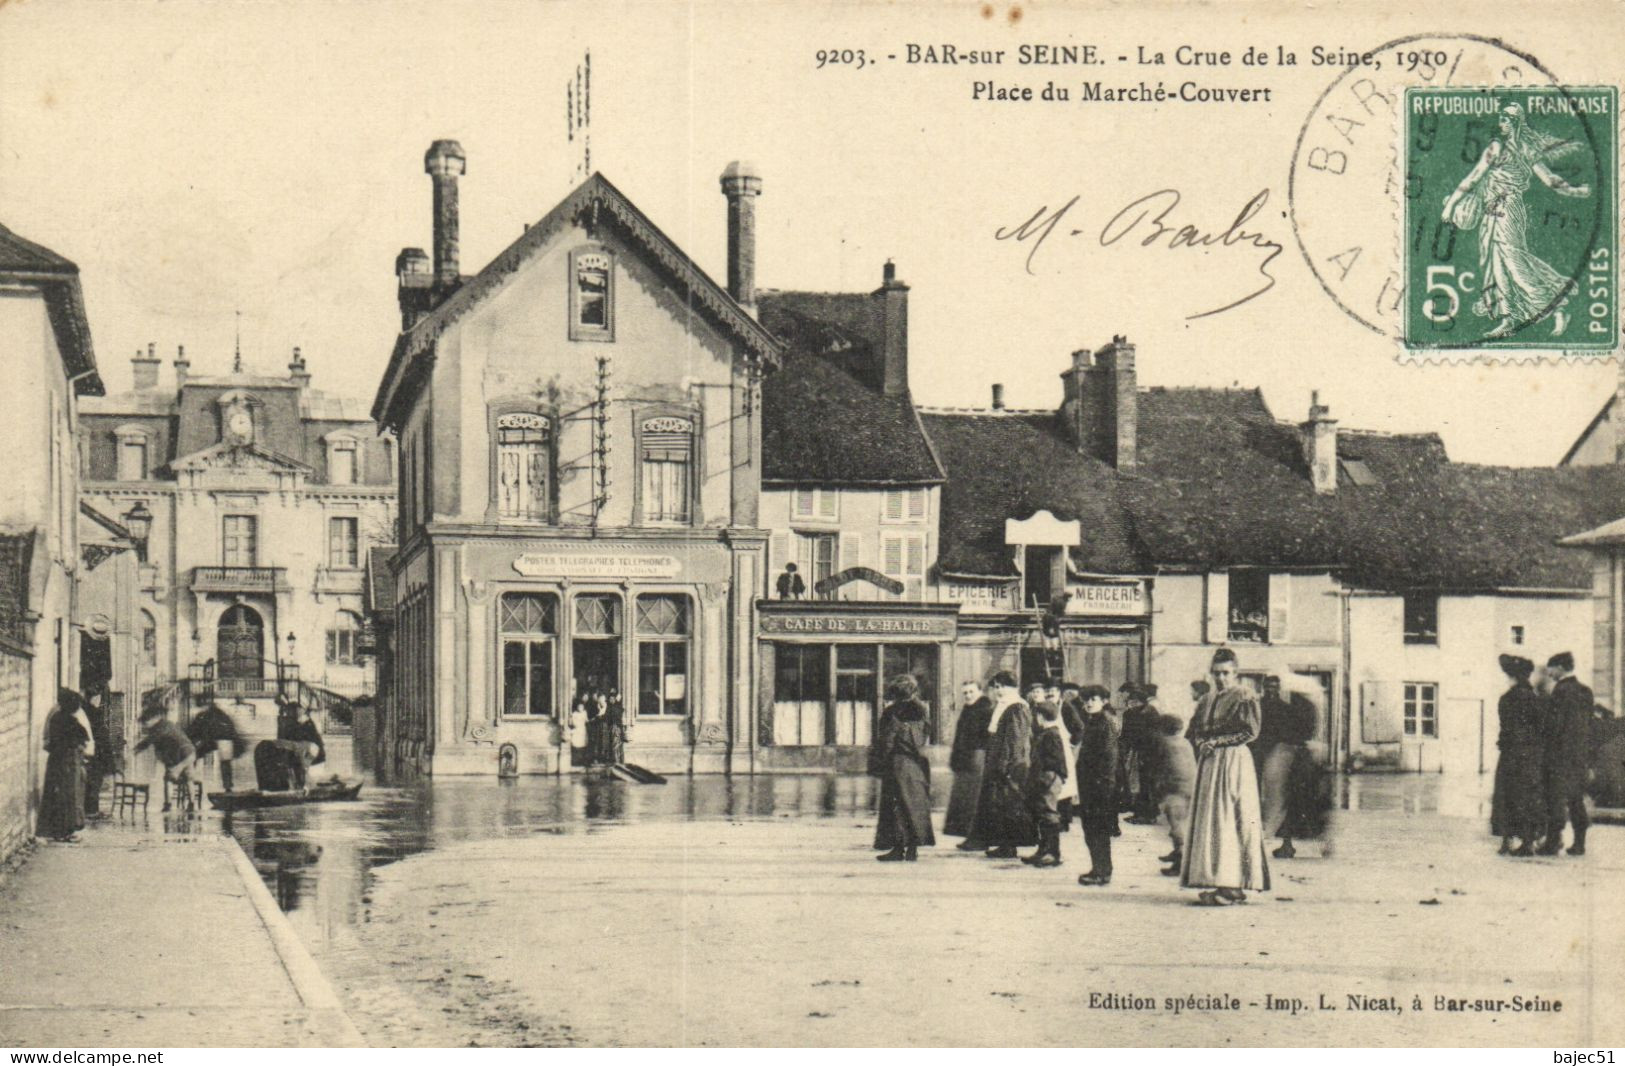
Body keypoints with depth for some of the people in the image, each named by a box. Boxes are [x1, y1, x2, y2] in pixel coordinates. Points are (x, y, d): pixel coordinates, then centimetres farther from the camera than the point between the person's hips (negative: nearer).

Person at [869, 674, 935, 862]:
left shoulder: (892, 713, -9)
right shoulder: (920, 712, 8)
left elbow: (885, 742, -10)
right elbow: (926, 740, 12)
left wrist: (877, 765, -6)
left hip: (898, 765, -5)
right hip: (918, 766, 5)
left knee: (898, 807, -1)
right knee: (916, 804, 8)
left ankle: (899, 848, -3)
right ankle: (913, 849, 8)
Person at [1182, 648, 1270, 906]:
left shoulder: (1244, 697, -3)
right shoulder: (1208, 699, 17)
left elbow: (1250, 731, -10)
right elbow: (1196, 729, 21)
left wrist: (1216, 742, -12)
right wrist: (1203, 744, 0)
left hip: (1233, 761, -7)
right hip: (1209, 763, 7)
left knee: (1229, 822, -10)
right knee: (1208, 822, 3)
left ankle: (1232, 887, -10)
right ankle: (1216, 881, 6)